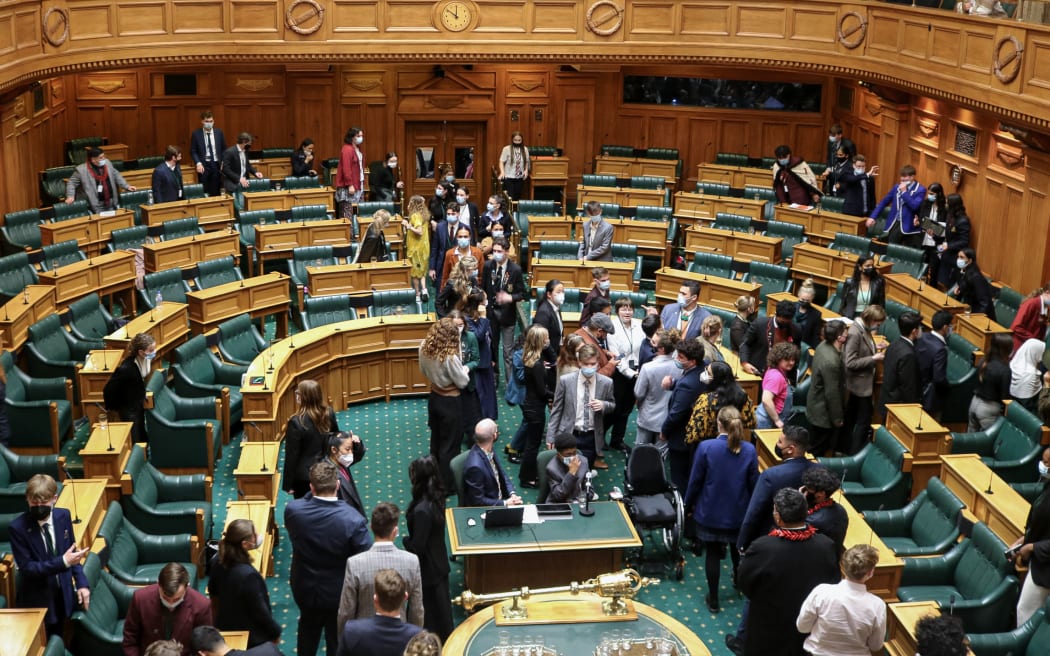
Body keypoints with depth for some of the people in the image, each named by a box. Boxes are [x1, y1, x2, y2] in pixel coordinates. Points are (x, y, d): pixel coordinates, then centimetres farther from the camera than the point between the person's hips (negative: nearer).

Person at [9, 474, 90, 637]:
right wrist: (63, 562, -28)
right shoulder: (17, 527, -18)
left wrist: (81, 583, -4)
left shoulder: (63, 516, -5)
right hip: (37, 600, -4)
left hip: (63, 594, 4)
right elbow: (26, 568, -20)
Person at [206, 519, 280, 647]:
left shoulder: (218, 561, -14)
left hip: (225, 628, 7)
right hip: (252, 638, -7)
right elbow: (261, 612, -22)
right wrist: (276, 631, -8)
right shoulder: (249, 575, -36)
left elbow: (213, 591, 7)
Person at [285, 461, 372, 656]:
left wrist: (313, 492, -3)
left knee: (308, 628, 32)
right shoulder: (353, 520, -31)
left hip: (304, 588, 3)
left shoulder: (292, 510, -22)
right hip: (339, 592, -3)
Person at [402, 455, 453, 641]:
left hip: (427, 570, -8)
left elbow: (417, 547, -24)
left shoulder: (422, 510, -34)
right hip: (439, 563, 8)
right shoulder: (437, 497, -8)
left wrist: (405, 540, -8)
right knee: (441, 608, 25)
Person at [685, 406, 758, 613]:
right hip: (739, 512, 3)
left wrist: (689, 504, 4)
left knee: (713, 553, 10)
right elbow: (754, 483, -4)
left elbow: (695, 481, -12)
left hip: (710, 512, -3)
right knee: (738, 547, 27)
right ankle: (739, 580, 52)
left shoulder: (706, 447, -19)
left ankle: (713, 599, 17)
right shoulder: (749, 450, -12)